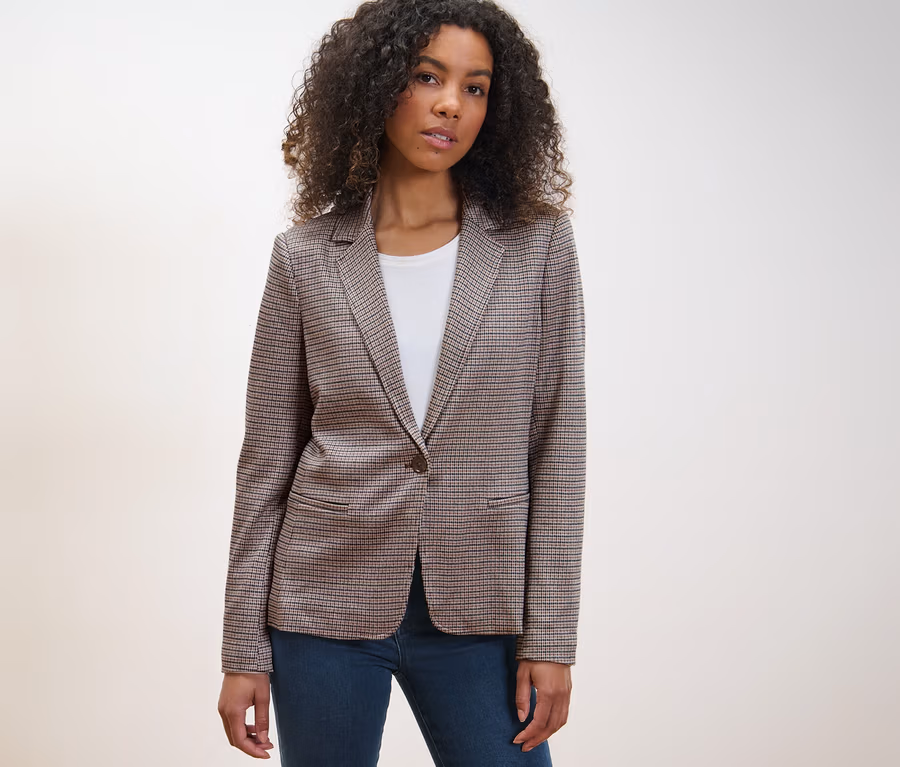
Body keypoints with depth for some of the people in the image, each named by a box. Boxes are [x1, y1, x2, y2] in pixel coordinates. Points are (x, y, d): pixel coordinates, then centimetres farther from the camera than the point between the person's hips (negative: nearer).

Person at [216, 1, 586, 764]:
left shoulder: (538, 243, 0)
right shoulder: (307, 258, 1)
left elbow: (557, 445, -1)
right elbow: (267, 461, 3)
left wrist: (551, 636, -5)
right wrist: (245, 650, 2)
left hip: (477, 613, 0)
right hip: (328, 605, 1)